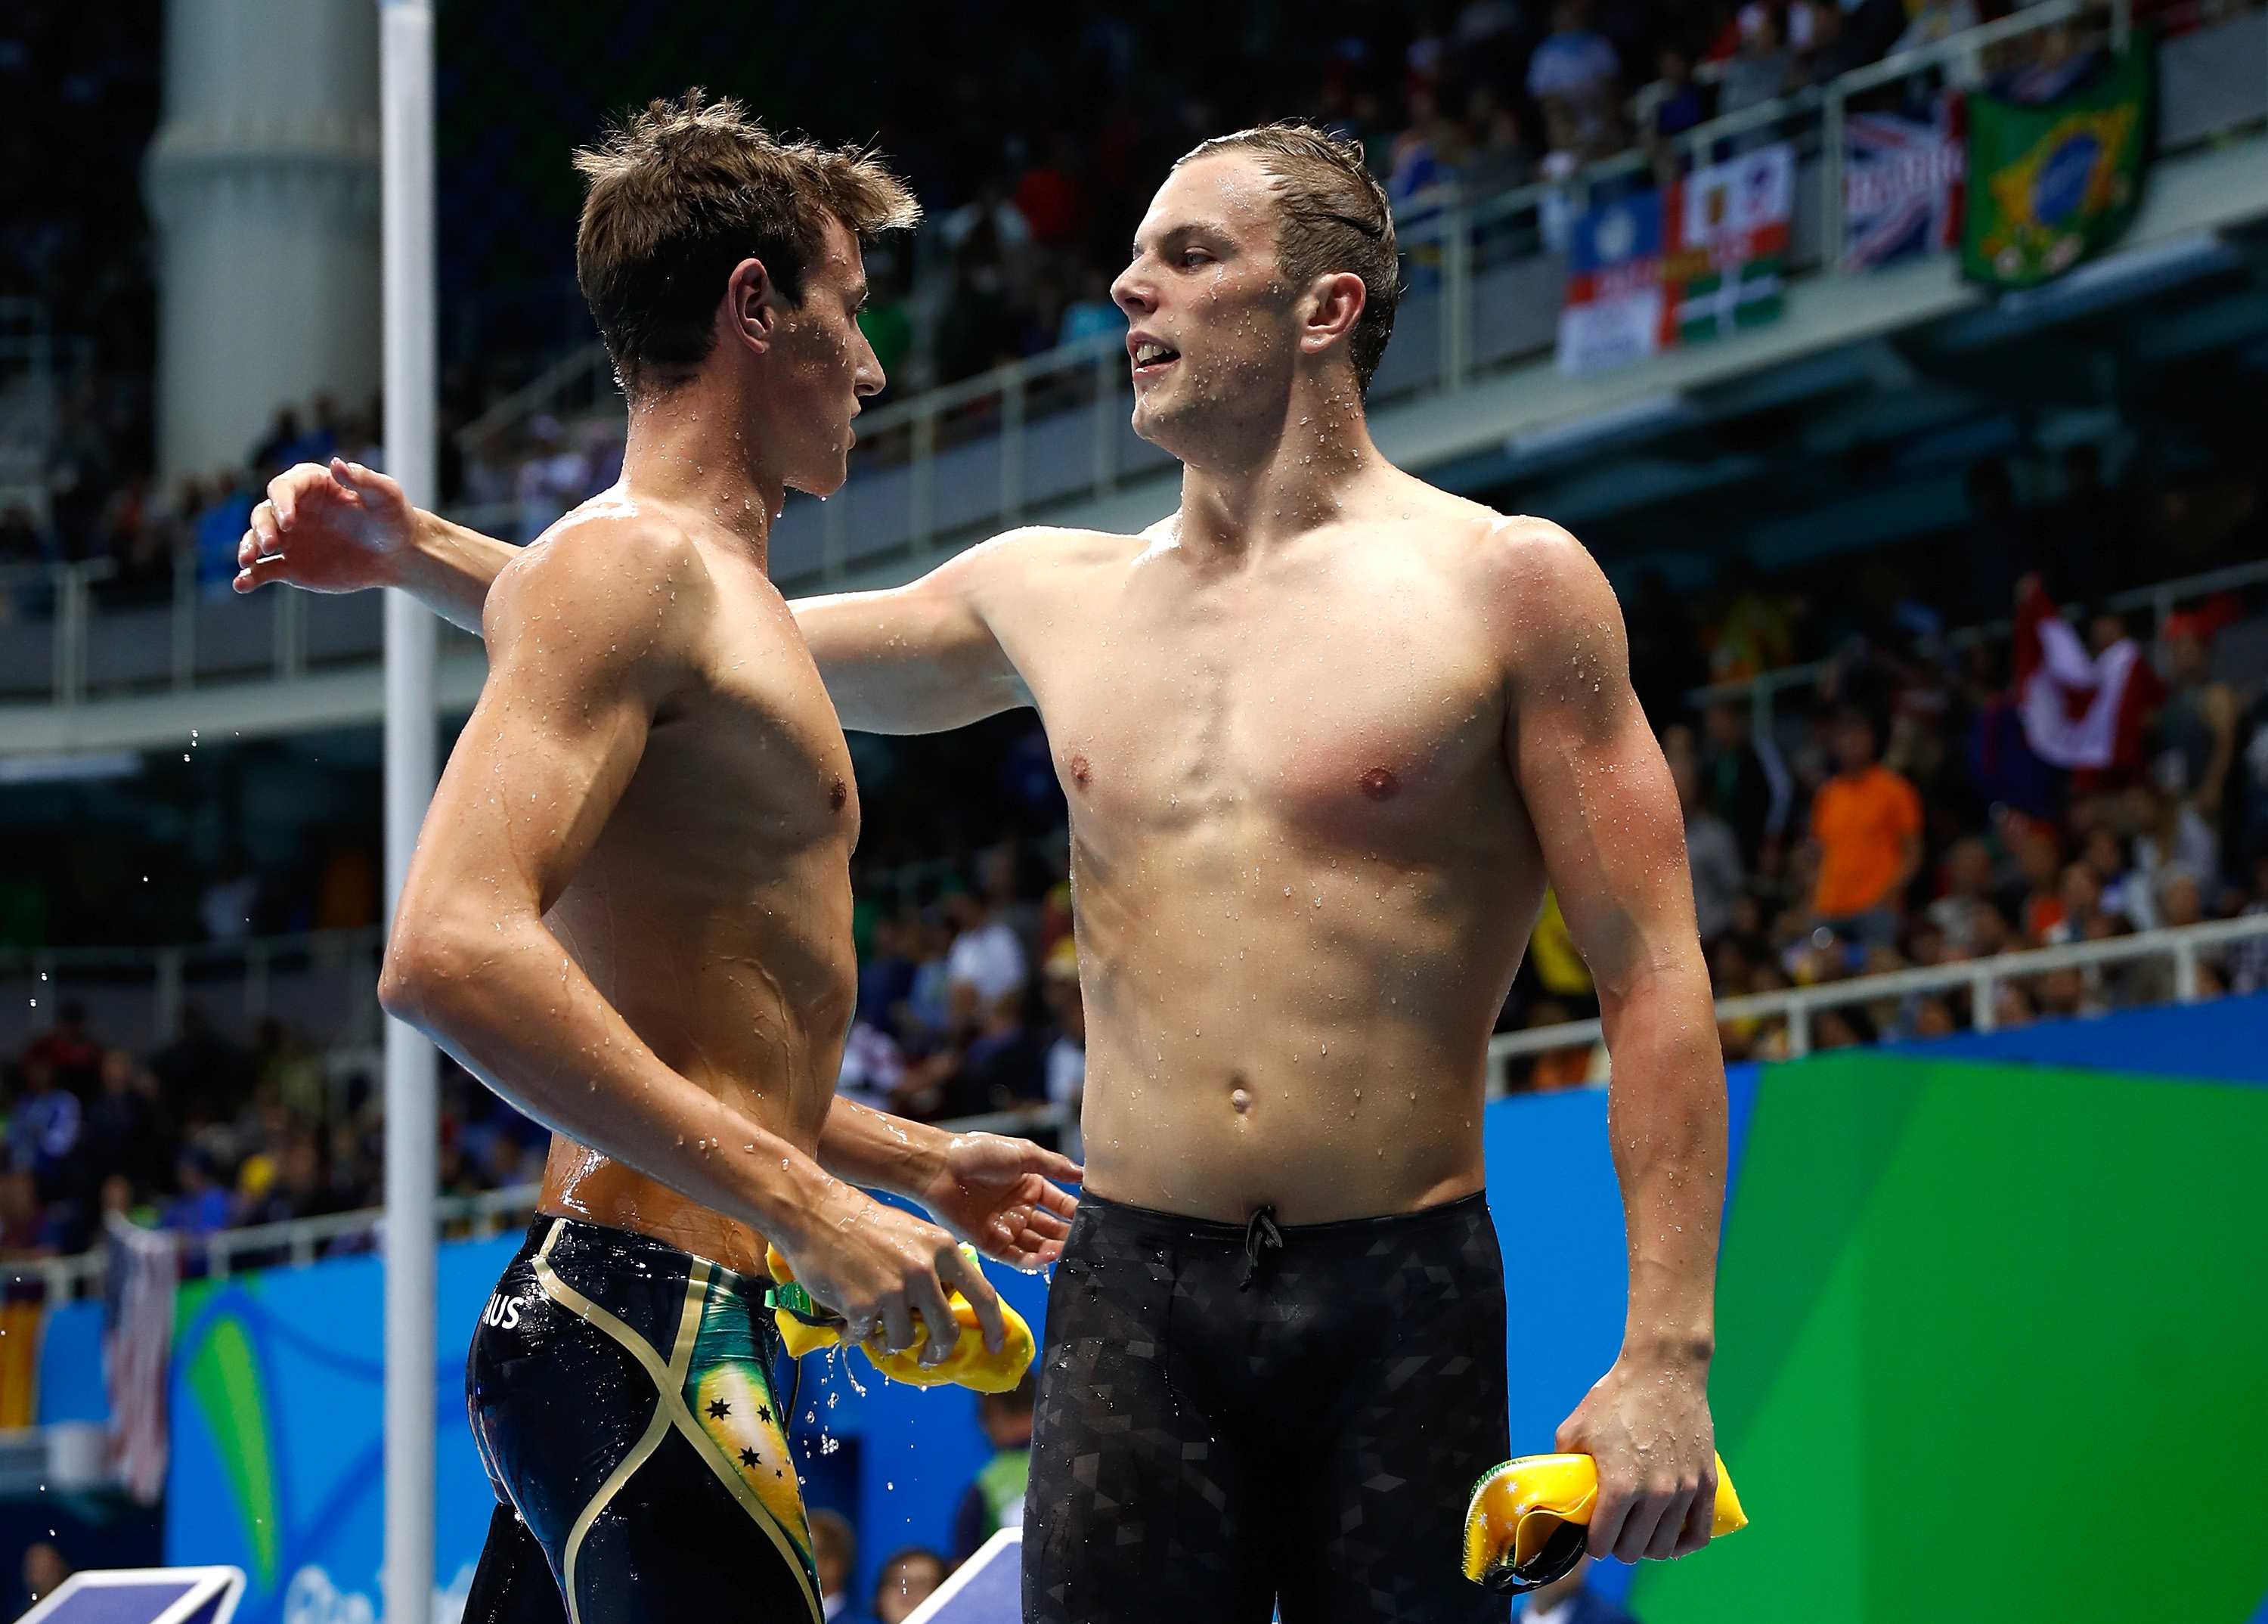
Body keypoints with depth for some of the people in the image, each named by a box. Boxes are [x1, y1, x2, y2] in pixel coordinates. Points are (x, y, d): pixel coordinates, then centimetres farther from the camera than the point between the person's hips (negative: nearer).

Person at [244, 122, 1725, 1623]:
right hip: (1133, 1298, 3)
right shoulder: (1052, 596, 13)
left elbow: (1655, 984, -4)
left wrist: (1667, 1352, -13)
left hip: (1403, 1307, -3)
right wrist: (420, 550, 13)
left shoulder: (1504, 584, -1)